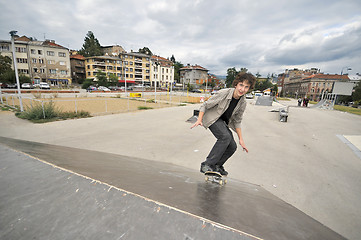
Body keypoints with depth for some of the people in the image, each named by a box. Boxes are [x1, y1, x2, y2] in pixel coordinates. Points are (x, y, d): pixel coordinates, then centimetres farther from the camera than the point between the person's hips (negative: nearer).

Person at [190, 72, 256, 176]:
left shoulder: (243, 103, -7)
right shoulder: (223, 93, -24)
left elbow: (237, 121, 5)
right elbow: (205, 105, -16)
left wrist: (241, 139, 4)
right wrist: (199, 120, -26)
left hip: (223, 122, 7)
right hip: (212, 118, -6)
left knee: (232, 146, -1)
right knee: (225, 137, -30)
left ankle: (216, 166, 22)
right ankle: (207, 165, -22)